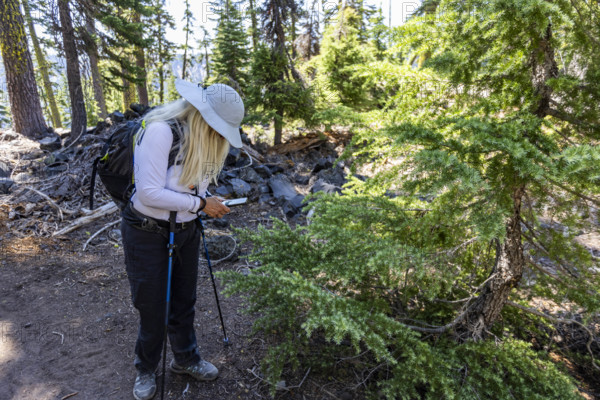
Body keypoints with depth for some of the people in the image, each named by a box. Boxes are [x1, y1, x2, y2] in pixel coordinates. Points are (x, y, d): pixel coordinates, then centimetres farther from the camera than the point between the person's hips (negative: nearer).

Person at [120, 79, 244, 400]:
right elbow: (149, 193, -28)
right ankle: (145, 369, 36)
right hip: (147, 234, -6)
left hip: (186, 231, 7)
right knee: (152, 308, 9)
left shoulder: (202, 139, 0)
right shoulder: (160, 131, -25)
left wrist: (208, 205, -4)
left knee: (184, 301, 19)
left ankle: (186, 359, 42)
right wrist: (199, 204, -22)